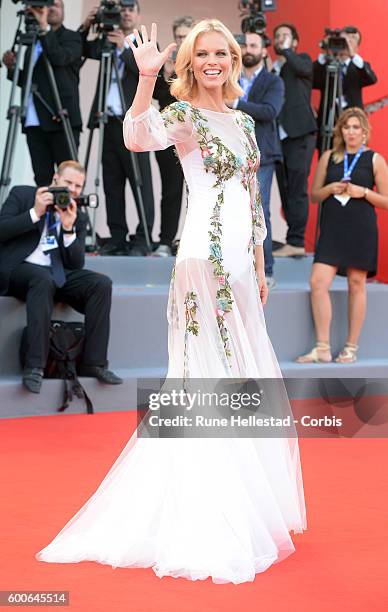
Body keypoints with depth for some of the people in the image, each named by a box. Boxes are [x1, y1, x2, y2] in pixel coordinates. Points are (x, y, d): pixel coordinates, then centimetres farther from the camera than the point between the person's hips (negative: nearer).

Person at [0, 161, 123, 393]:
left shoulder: (78, 217, 12)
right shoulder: (22, 194, 3)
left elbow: (76, 265, 4)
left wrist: (69, 229, -10)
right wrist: (35, 213, -16)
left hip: (56, 274, 5)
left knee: (101, 283, -19)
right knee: (44, 278, -39)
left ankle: (94, 363, -18)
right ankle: (35, 366, -39)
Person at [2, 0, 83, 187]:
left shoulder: (71, 38, 4)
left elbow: (60, 58, -18)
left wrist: (44, 27, -24)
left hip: (61, 118, -5)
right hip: (34, 122, 5)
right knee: (42, 178, 1)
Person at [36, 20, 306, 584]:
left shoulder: (242, 120, 15)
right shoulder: (184, 114, -7)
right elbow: (137, 138, -30)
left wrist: (260, 268, 18)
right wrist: (147, 77, -40)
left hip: (240, 263, 8)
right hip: (206, 259, -8)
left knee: (243, 379, 13)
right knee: (209, 377, -4)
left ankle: (243, 506, 27)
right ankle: (207, 520, 5)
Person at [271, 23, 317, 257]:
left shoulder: (303, 60, 5)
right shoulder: (272, 69, 18)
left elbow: (301, 69, -19)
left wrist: (286, 50, -7)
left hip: (299, 135, -6)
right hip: (278, 136, 6)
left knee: (297, 189, -9)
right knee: (286, 190, 5)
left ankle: (295, 242, -10)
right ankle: (295, 241, 10)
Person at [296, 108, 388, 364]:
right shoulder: (329, 157, 11)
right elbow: (314, 194, 14)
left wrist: (363, 192, -13)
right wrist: (331, 189, -6)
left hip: (361, 229, -2)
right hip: (332, 228, 2)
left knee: (357, 285, 3)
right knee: (318, 283, -9)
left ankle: (351, 348, 12)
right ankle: (323, 349, -3)